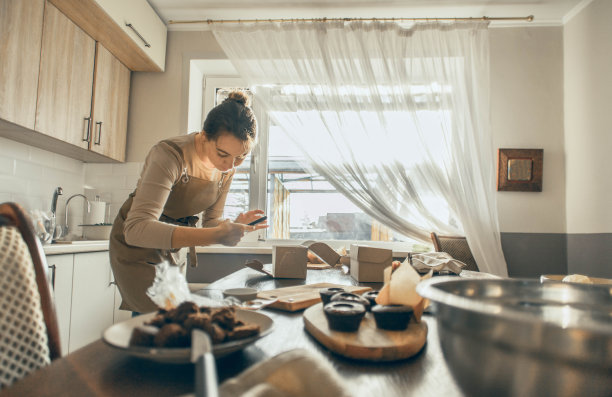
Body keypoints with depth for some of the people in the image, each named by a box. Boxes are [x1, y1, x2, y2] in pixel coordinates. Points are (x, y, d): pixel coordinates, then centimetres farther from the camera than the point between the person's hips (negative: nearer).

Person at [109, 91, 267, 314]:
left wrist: (234, 226, -23)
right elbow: (137, 229, -38)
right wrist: (213, 236, -47)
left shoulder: (227, 167, -9)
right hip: (137, 246, -6)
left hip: (175, 249, 6)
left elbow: (210, 223, 0)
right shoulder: (170, 154, -29)